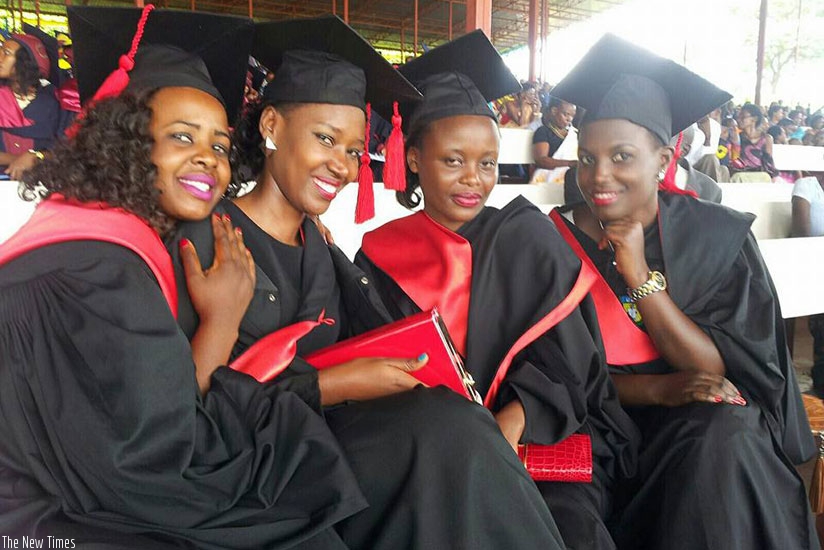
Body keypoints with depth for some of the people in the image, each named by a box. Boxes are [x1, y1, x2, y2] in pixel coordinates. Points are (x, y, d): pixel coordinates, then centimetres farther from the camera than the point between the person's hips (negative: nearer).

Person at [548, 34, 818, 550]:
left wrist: (640, 276, -22)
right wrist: (660, 388, -19)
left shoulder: (719, 237, -8)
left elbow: (725, 373, -14)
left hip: (724, 435, 0)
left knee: (719, 433, -31)